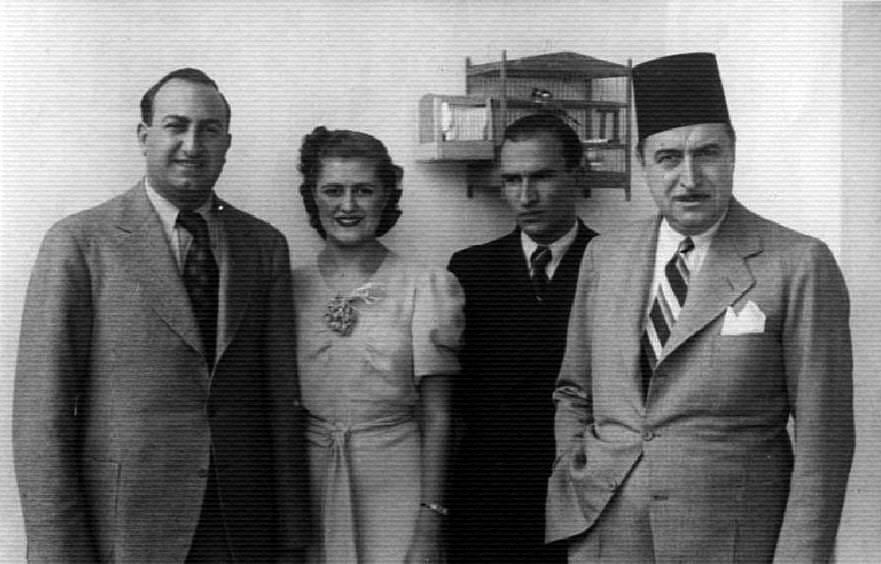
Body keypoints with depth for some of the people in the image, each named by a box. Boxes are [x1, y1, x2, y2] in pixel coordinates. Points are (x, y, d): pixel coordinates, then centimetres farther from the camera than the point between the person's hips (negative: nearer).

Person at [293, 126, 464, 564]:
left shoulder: (428, 286, -3)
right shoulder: (289, 288, 3)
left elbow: (437, 417, -5)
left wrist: (431, 517, -11)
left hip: (396, 490, -2)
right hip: (307, 491, 2)